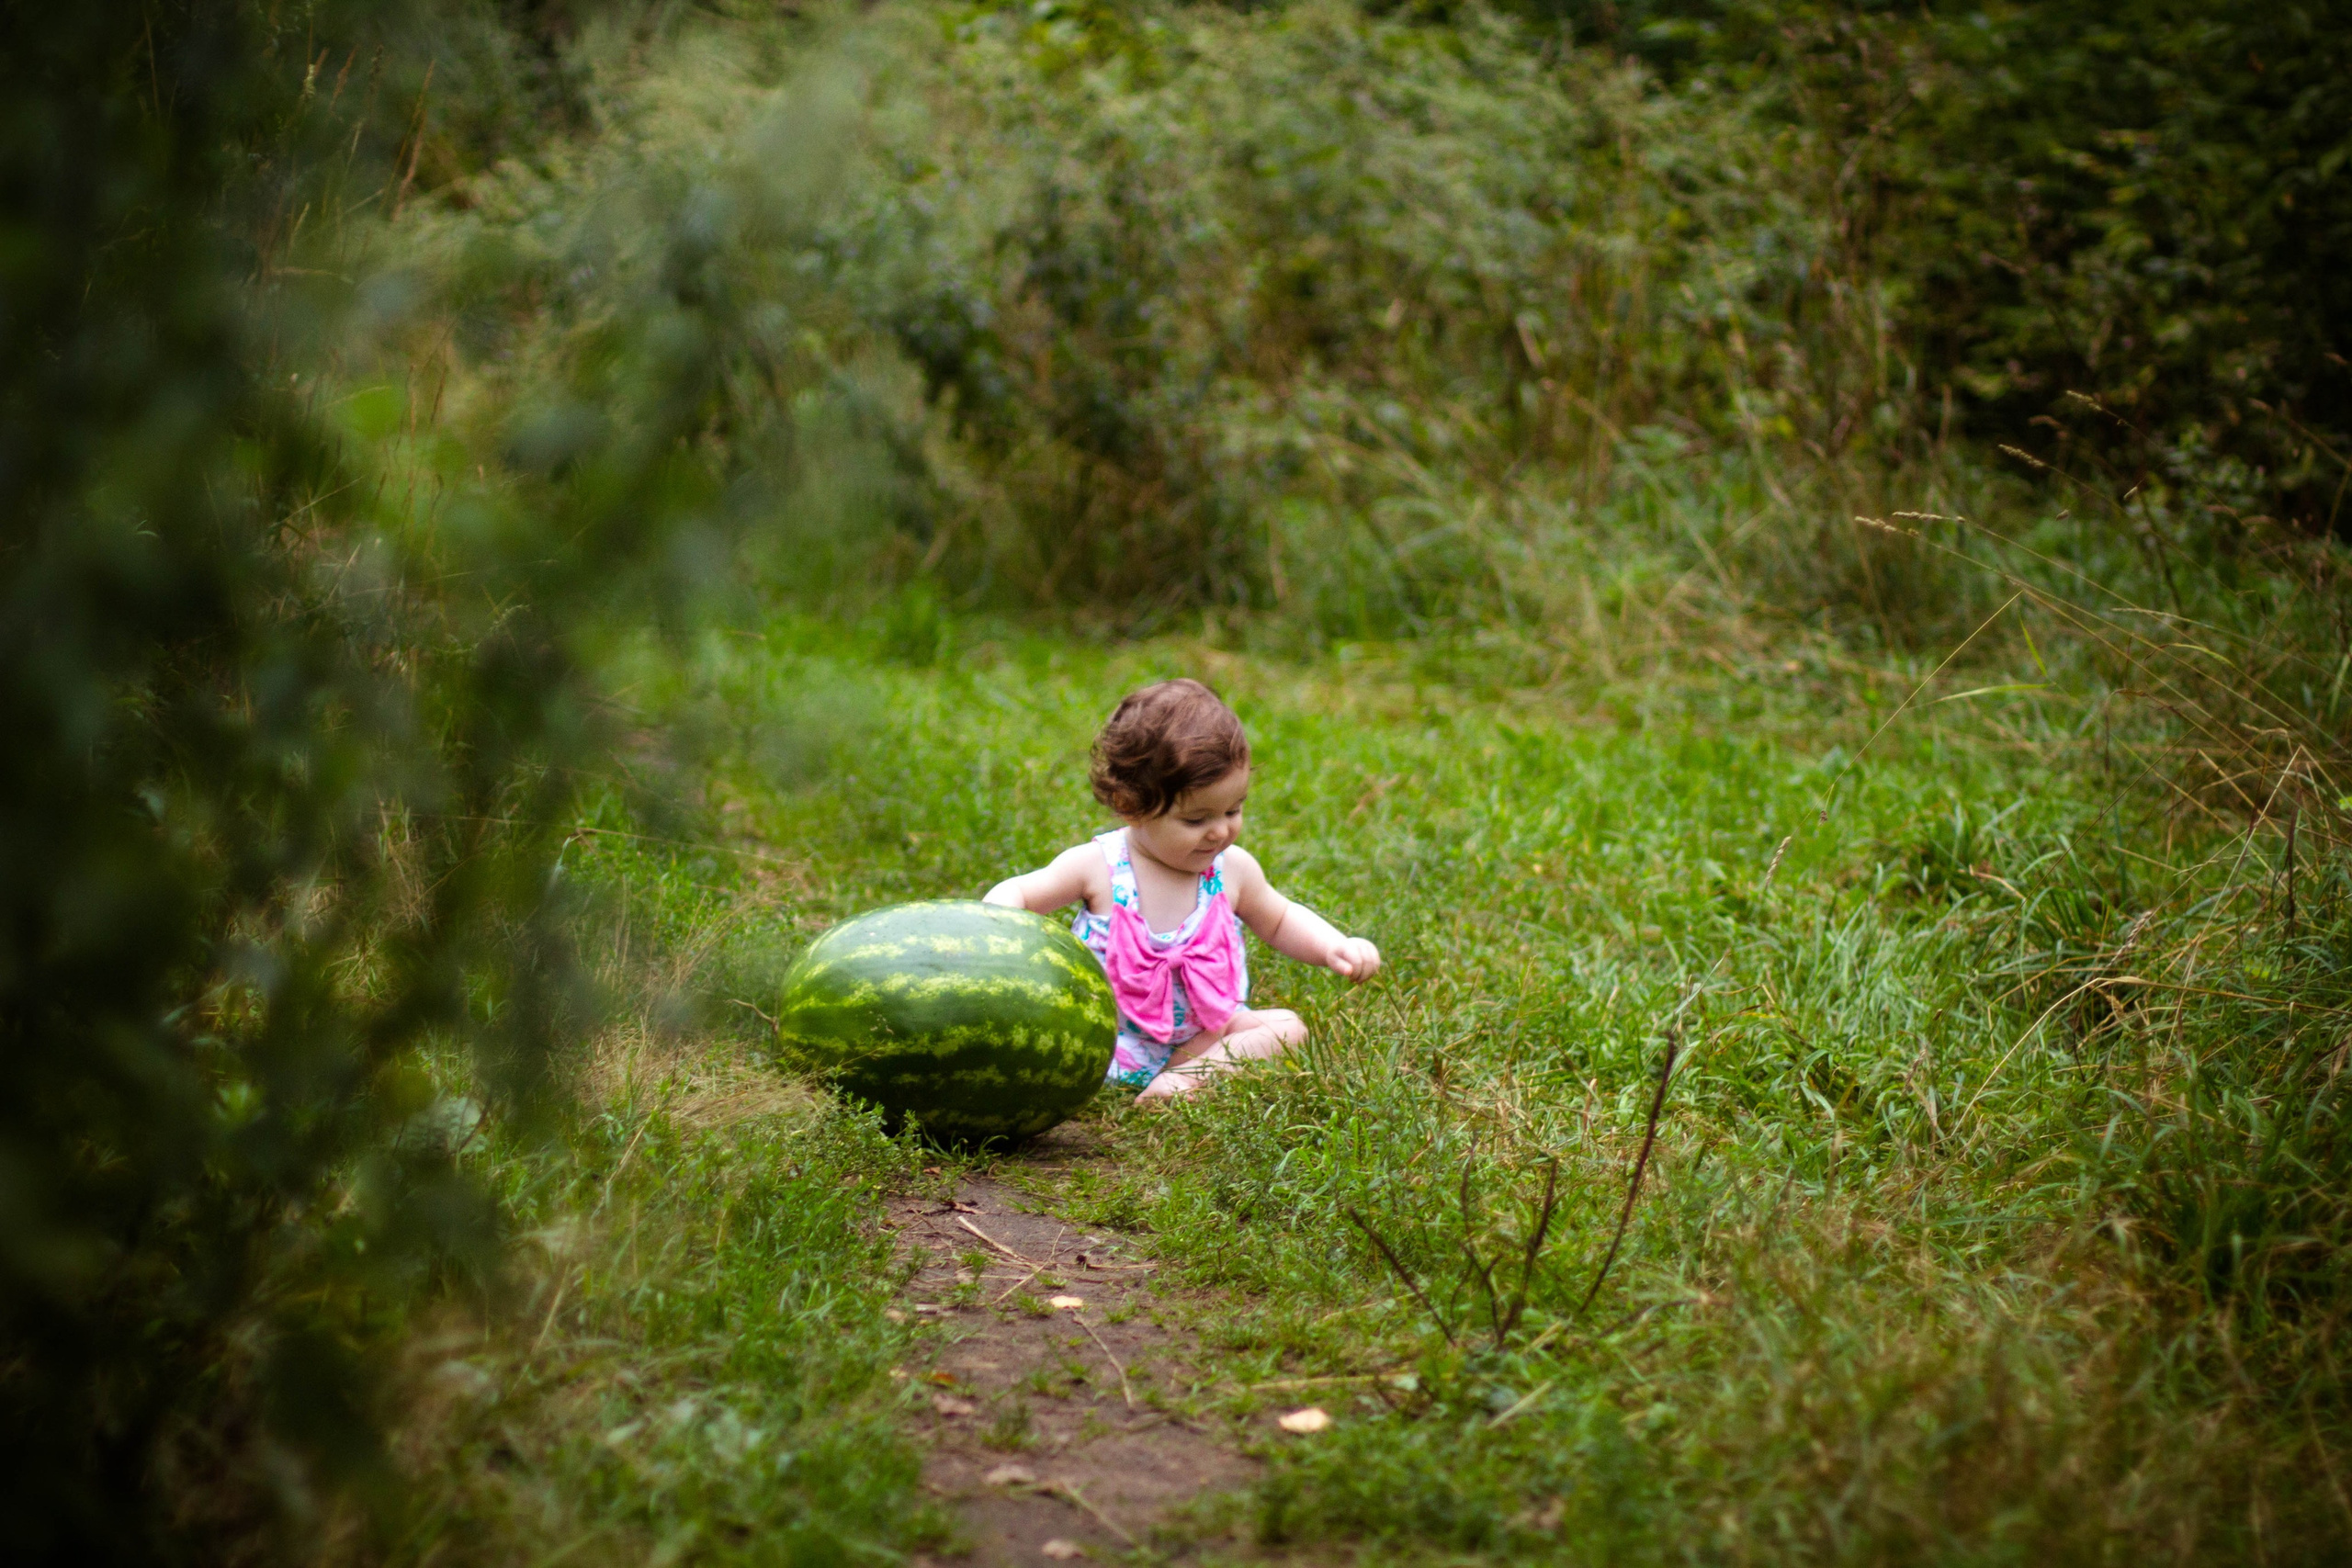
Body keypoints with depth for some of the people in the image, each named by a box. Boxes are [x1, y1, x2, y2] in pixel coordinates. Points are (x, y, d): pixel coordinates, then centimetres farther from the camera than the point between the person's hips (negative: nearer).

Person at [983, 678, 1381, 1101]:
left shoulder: (1233, 869, -3)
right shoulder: (1098, 866, -11)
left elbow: (1279, 920, 16)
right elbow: (1015, 894, -3)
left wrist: (1335, 947, -1)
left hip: (1203, 1036, 3)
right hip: (1102, 1034, -3)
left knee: (1287, 1028, -19)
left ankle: (1187, 1077, -31)